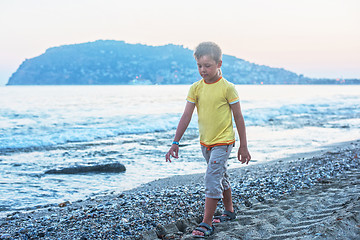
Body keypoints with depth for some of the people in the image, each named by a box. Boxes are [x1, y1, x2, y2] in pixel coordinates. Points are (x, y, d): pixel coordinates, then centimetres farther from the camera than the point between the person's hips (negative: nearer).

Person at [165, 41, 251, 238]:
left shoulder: (227, 88, -12)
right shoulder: (195, 88, -1)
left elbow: (238, 117, -6)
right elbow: (186, 116, 0)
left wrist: (243, 146, -4)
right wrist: (175, 142, -4)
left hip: (223, 142, -5)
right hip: (205, 142, 5)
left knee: (212, 179, -12)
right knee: (221, 178, 20)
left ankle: (207, 224, -7)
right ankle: (229, 212, 37)